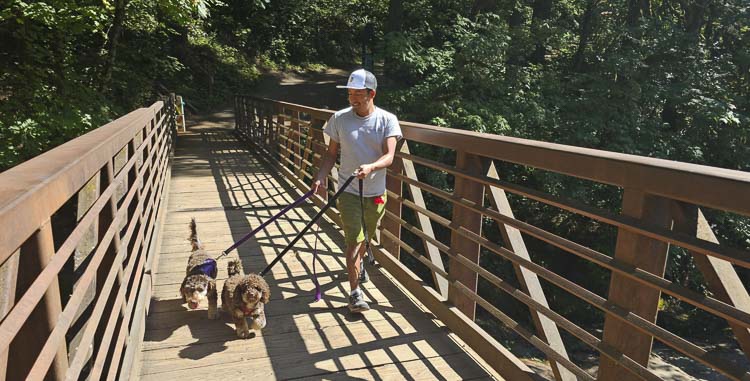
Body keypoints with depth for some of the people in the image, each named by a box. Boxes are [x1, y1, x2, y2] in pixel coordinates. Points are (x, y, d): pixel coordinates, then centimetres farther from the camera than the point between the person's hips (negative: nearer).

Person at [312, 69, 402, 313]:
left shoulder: (387, 120, -8)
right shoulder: (340, 118, -5)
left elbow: (389, 156, -17)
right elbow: (331, 153, 4)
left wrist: (370, 167, -37)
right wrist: (321, 177, -11)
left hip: (376, 193, 2)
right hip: (348, 191, -1)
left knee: (365, 238, 20)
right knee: (354, 240, -8)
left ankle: (358, 264, 52)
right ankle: (355, 293, 2)